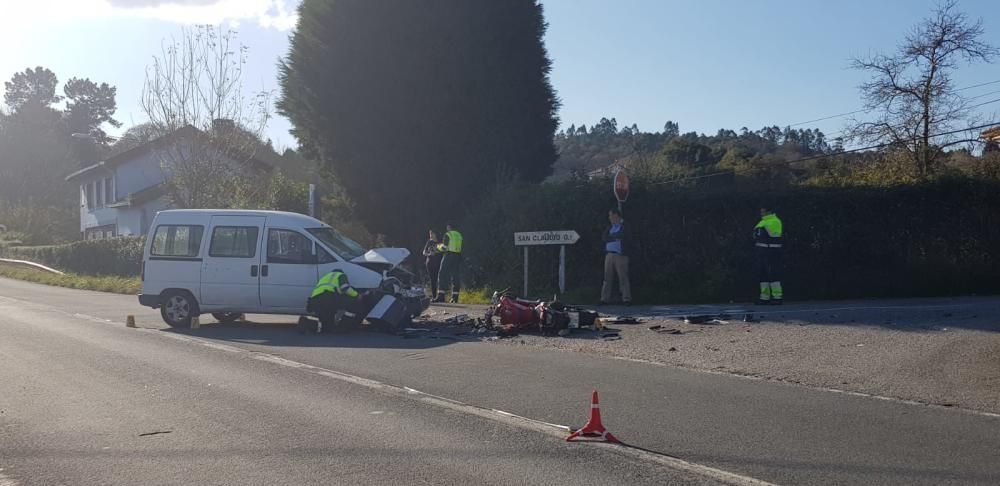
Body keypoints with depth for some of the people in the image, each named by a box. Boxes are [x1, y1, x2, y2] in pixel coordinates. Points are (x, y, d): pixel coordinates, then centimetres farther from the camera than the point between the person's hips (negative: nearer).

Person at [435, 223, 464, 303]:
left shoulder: (448, 235, -6)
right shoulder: (459, 235, 14)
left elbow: (444, 247, -11)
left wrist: (439, 246, 12)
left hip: (449, 255, -6)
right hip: (458, 257, 6)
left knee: (443, 275, -1)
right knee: (456, 276, 8)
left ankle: (441, 296, -7)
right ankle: (455, 297, 4)